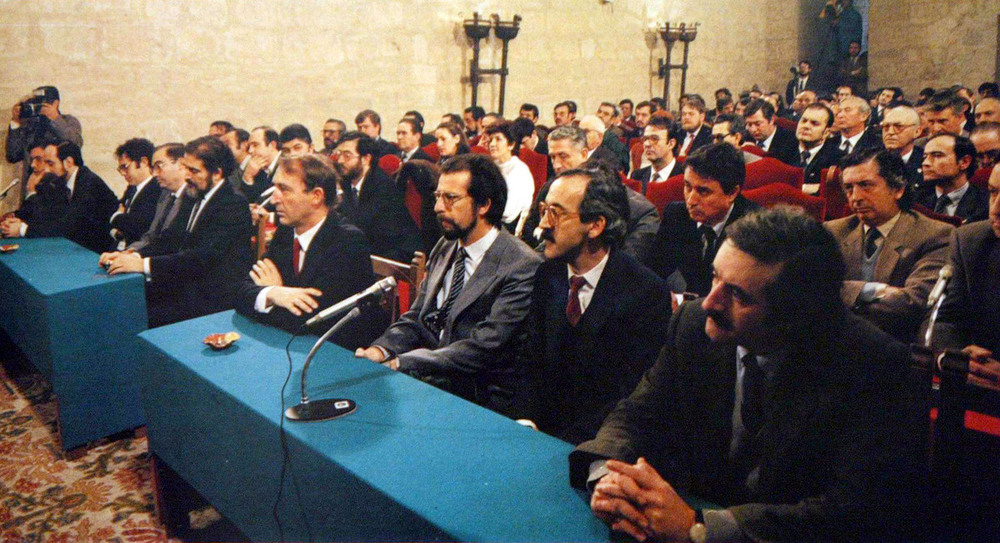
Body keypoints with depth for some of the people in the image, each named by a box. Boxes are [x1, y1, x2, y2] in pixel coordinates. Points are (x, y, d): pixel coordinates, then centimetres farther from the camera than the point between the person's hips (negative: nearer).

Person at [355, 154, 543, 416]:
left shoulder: (522, 266, -16)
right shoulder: (444, 249, 10)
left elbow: (484, 347, -21)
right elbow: (415, 319, 12)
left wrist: (399, 363, -23)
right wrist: (381, 350, -10)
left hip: (482, 398, -6)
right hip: (432, 380, 7)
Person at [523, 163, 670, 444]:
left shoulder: (647, 292, -14)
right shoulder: (547, 276, 4)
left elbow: (629, 396, -16)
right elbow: (532, 361, 7)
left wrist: (562, 444, -22)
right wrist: (528, 421, -9)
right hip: (542, 428, 5)